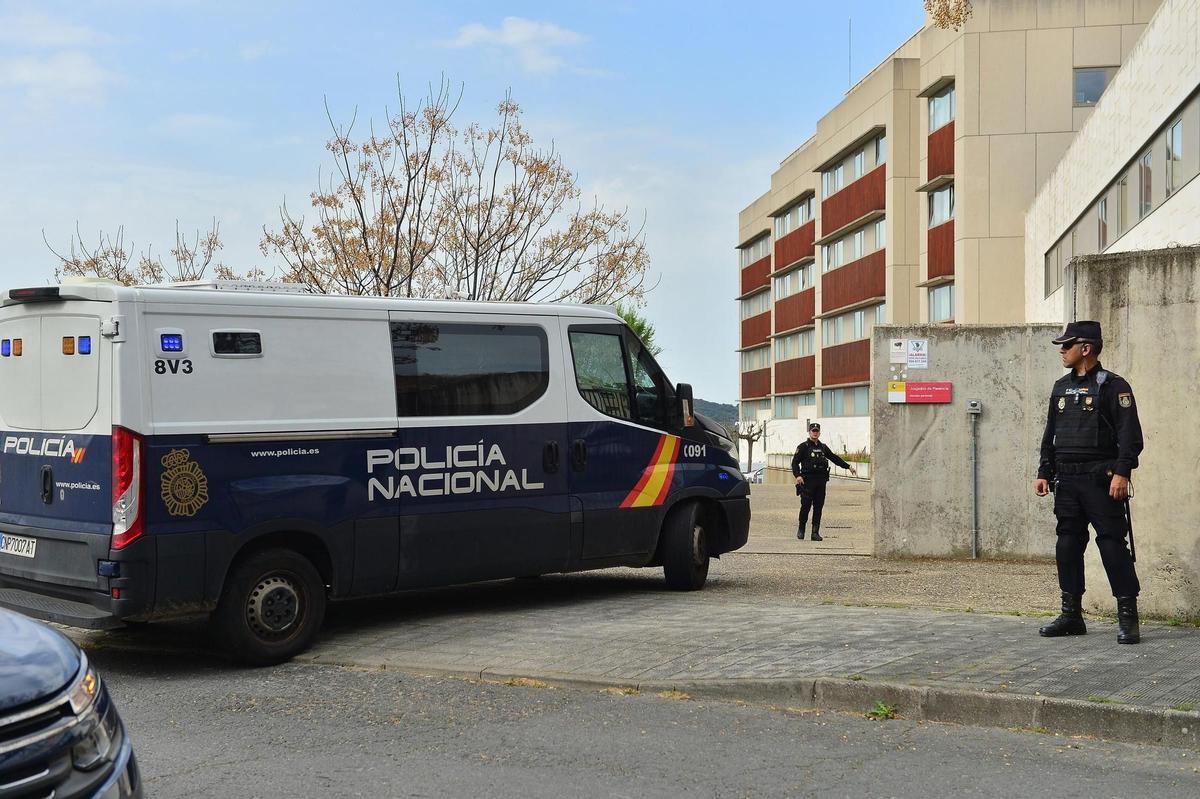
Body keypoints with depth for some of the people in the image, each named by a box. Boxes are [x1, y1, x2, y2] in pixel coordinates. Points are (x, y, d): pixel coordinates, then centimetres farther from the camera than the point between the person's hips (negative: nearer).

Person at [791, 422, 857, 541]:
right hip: (807, 481, -5)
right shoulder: (803, 447, 0)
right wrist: (798, 475, -21)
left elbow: (835, 458, 25)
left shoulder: (823, 447, 17)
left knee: (818, 507, 3)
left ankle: (815, 533, 7)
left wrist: (849, 467, 23)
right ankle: (801, 530, 11)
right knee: (806, 506, -7)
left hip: (821, 481, 5)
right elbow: (795, 462, -6)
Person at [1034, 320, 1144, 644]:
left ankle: (1128, 618, -2)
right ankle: (1071, 615, 17)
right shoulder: (1061, 387, 15)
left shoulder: (1113, 386, -5)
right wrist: (1044, 473, 13)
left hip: (1101, 481, -7)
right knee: (1067, 546, 8)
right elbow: (1050, 435, 19)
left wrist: (1121, 473, -20)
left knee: (1112, 544, -7)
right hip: (1066, 481, 7)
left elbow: (1130, 435, -11)